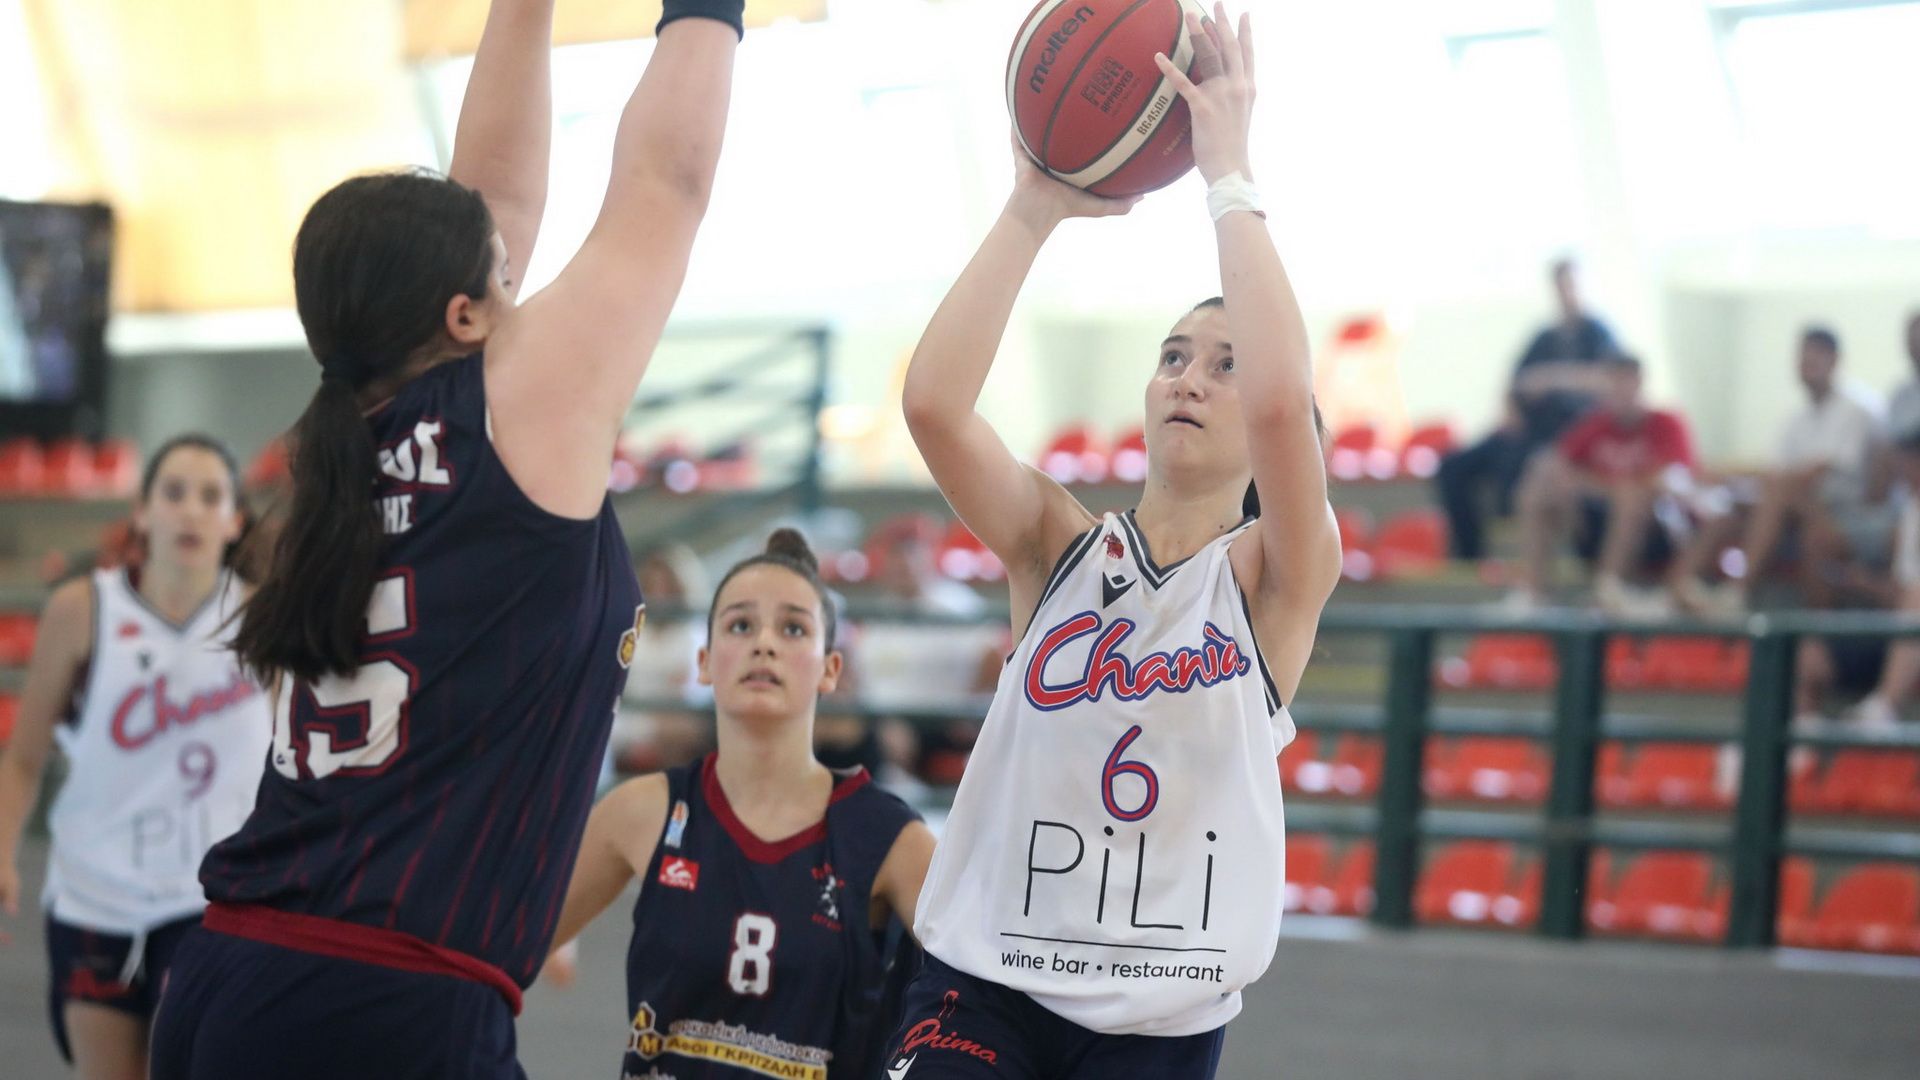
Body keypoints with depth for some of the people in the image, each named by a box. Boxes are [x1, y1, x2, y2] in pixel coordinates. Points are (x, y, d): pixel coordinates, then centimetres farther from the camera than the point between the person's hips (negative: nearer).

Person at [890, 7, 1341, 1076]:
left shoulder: (1276, 580, -1)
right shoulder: (1060, 545, 5)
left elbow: (1280, 398, -21)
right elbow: (933, 403, -13)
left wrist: (1228, 170, -18)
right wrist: (1032, 211, -13)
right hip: (985, 983, 0)